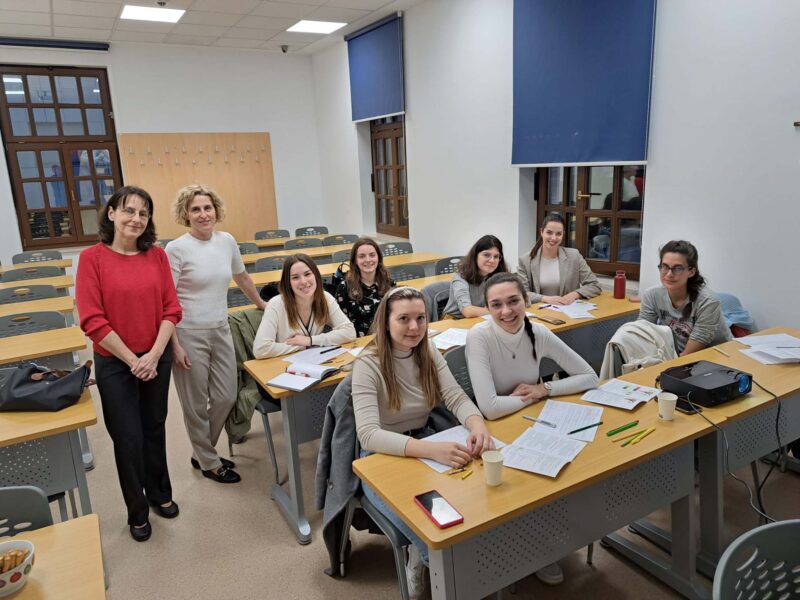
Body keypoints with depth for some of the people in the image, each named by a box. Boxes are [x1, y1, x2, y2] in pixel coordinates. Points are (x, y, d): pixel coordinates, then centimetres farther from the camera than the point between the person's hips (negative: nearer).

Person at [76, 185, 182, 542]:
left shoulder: (157, 255, -2)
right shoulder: (93, 257, -11)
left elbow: (171, 309, -3)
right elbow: (92, 320, -14)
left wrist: (154, 355, -13)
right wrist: (132, 360, -13)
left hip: (156, 359, 3)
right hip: (115, 363, -3)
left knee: (154, 429, 18)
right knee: (128, 438, 7)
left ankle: (160, 493, 40)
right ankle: (137, 512, 29)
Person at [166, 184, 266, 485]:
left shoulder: (227, 241, 3)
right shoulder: (177, 249, -12)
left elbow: (242, 277, 20)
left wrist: (261, 304, 29)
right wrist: (175, 344, -15)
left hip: (220, 330, 6)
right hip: (188, 334, -5)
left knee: (226, 398, 12)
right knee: (197, 405, 8)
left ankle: (202, 452, 36)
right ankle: (209, 463, 29)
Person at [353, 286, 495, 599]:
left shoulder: (428, 352, -3)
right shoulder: (368, 365, -21)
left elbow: (457, 398, -9)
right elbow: (369, 435, -30)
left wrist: (478, 427, -33)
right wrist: (432, 450, -45)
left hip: (423, 449, 5)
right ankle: (420, 557, 6)